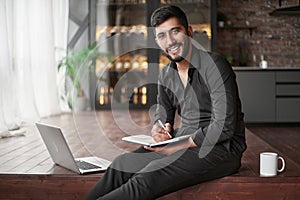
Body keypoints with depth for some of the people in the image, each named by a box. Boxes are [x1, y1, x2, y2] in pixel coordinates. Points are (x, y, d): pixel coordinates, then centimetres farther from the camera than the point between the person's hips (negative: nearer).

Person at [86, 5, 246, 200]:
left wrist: (178, 146, -18)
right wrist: (159, 129, -6)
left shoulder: (214, 65, -14)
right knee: (121, 164, -12)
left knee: (150, 176, -28)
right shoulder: (167, 74, 10)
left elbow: (224, 127, -19)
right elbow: (163, 116, 20)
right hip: (184, 142, 7)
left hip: (221, 148, -7)